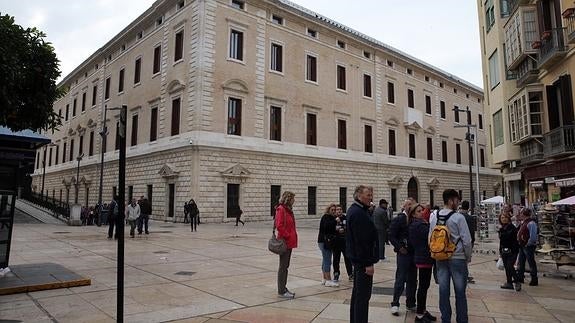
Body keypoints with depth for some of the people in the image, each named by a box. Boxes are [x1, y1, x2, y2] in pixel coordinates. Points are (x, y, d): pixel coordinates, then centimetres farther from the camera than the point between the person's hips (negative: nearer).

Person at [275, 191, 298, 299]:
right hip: (284, 242, -10)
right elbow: (279, 226, -23)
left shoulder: (288, 209, 15)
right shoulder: (281, 209, -15)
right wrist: (287, 236, -16)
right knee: (283, 266, -2)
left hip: (289, 242, 10)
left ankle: (283, 288, 25)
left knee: (285, 266, 16)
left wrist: (293, 236, 12)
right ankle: (281, 291, 6)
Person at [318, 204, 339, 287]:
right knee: (327, 261, -10)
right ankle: (328, 280, -9)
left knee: (325, 260, 13)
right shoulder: (325, 217, -10)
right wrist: (335, 222, -29)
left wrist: (337, 231, 11)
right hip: (324, 241, -10)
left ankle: (324, 279, 20)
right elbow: (326, 226, -28)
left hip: (328, 242, 10)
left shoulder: (331, 218, 17)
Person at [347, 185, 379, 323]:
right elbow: (362, 241, -24)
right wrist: (368, 263, -21)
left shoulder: (354, 210, 13)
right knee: (363, 296, -4)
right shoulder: (358, 213, -20)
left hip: (358, 258, 11)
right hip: (363, 260, -11)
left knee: (357, 292, 19)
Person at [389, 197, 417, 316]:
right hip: (403, 253, -5)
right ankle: (395, 304, 9)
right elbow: (392, 236, -9)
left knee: (412, 280, 14)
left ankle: (410, 303, 27)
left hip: (414, 253, 5)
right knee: (400, 279, -1)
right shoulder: (398, 219, -6)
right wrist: (400, 247, -15)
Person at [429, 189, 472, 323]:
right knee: (460, 292, 7)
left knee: (443, 291, 10)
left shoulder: (434, 217, 3)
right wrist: (468, 257, 3)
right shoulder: (458, 217, -13)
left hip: (440, 258, 5)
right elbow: (466, 240, -11)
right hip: (457, 258, -5)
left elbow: (430, 238, 8)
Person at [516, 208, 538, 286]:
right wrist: (520, 243, 15)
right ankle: (520, 278, 25)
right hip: (522, 246, 10)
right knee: (520, 262, 15)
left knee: (531, 263, 1)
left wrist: (528, 244, -17)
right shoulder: (523, 223, 11)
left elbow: (533, 237, -25)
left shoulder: (531, 223, -19)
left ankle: (534, 280, 10)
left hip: (528, 247, -10)